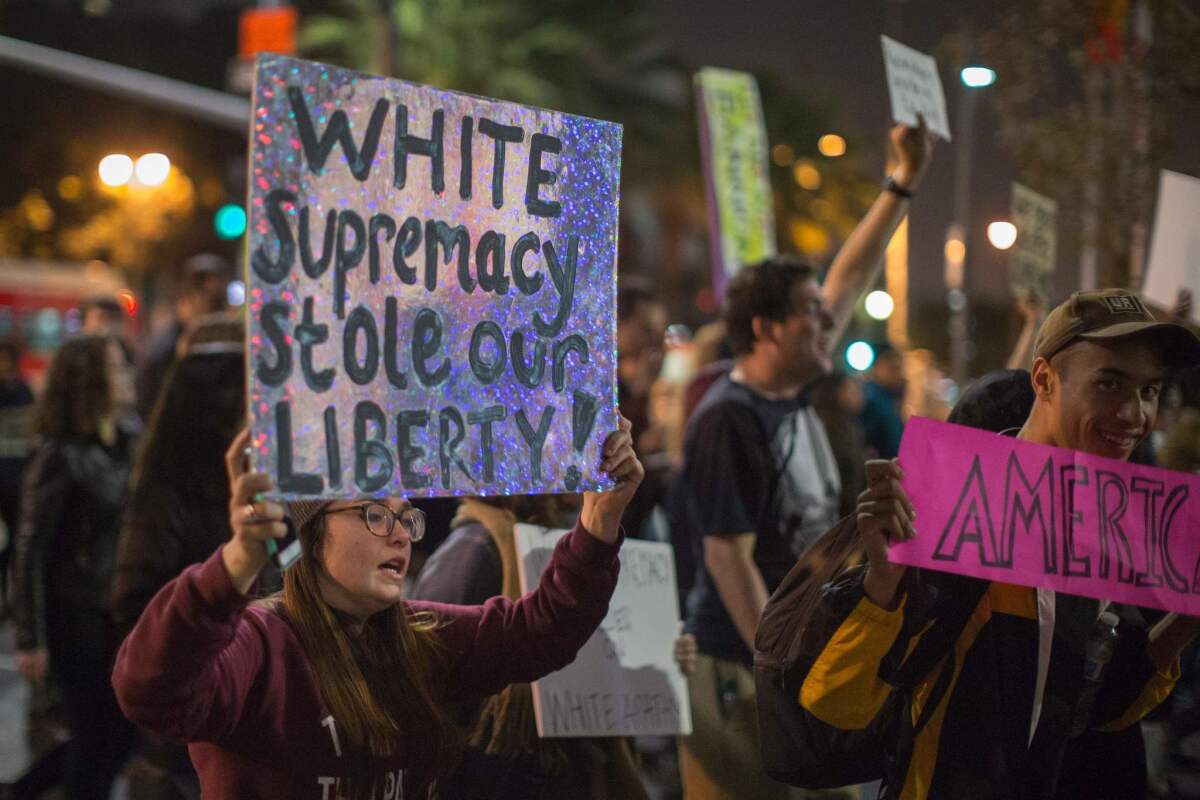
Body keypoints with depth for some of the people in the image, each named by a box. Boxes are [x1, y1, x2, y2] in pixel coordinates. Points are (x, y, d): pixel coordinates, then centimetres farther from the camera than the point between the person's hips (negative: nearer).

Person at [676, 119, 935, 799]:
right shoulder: (728, 420, -17)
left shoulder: (795, 394, 7)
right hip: (744, 669, -9)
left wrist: (909, 178, 16)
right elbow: (729, 558, -19)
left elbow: (851, 280, 16)